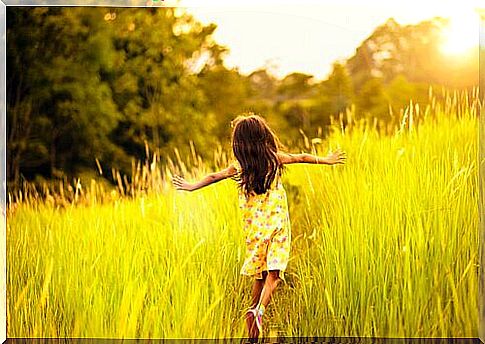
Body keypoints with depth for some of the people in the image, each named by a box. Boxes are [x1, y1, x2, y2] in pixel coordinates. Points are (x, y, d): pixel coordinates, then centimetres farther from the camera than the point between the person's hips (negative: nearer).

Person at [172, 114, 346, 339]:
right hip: (277, 223, -2)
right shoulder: (275, 158, 0)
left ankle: (254, 310, 18)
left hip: (253, 226, 2)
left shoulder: (238, 166, -1)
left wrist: (192, 186, 17)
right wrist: (326, 160, 26)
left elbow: (214, 177, 3)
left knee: (260, 274, 17)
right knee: (273, 274, -6)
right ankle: (259, 310, -24)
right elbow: (302, 158, 12)